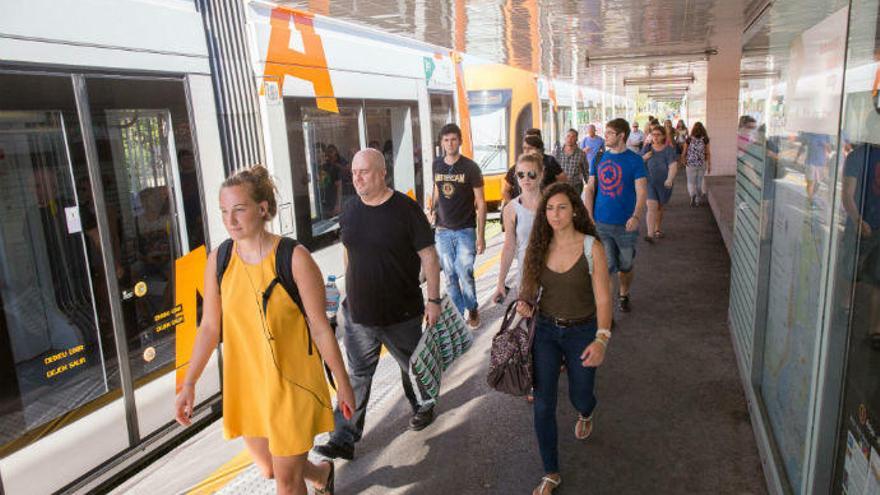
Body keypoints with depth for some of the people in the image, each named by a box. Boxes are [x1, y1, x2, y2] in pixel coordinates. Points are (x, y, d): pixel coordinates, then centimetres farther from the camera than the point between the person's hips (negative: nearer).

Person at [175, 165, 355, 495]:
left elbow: (320, 328, -11)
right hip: (245, 383, 5)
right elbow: (209, 326, 3)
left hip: (292, 384, -5)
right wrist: (188, 385, 1)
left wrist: (342, 382, -5)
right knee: (268, 469, 22)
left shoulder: (294, 258, -17)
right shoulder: (217, 260, -4)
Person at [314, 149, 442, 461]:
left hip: (402, 312, -3)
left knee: (412, 365, 18)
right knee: (357, 376, 7)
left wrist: (433, 300, -11)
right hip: (358, 312, 3)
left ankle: (423, 407, 44)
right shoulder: (350, 210, 3)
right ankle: (343, 440, 14)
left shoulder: (405, 209, -12)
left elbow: (428, 257, -10)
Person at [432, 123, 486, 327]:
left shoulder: (470, 167, -7)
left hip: (466, 230, -3)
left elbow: (480, 203, -6)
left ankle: (472, 309, 21)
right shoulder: (437, 165, 4)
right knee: (450, 276, 6)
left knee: (464, 274, -5)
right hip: (443, 230, 3)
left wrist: (481, 236, -11)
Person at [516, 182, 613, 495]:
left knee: (579, 396, 17)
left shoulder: (592, 247, -15)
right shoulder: (540, 246, -4)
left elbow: (603, 299, -17)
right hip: (545, 331, 2)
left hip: (582, 332, -2)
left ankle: (586, 414, 57)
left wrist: (601, 339, -29)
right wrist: (525, 302, -13)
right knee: (543, 404, -1)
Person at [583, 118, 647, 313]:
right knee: (606, 265, -2)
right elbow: (590, 188, 7)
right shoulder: (599, 158, 6)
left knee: (625, 265, 14)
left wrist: (636, 217, -24)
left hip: (625, 224, -1)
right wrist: (589, 216, -4)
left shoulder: (634, 160, -4)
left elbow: (642, 191, -9)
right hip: (600, 223, 1)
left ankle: (623, 295, 38)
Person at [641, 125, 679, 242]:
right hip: (649, 183, 0)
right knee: (652, 207, -13)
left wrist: (669, 179, -32)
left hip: (663, 184, 0)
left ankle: (658, 229, 38)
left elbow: (673, 166, -15)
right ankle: (650, 234, -18)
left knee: (659, 207, 16)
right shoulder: (647, 149, 3)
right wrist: (644, 158, -12)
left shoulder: (669, 150, -6)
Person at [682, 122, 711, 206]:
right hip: (702, 164, 2)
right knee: (699, 182, 18)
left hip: (691, 164, -2)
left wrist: (684, 160, 18)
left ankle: (693, 194, -16)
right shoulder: (705, 139, -8)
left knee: (691, 182, 10)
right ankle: (697, 201, 19)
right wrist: (709, 165, 4)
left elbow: (684, 152, -2)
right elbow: (707, 153, -5)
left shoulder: (689, 139, -10)